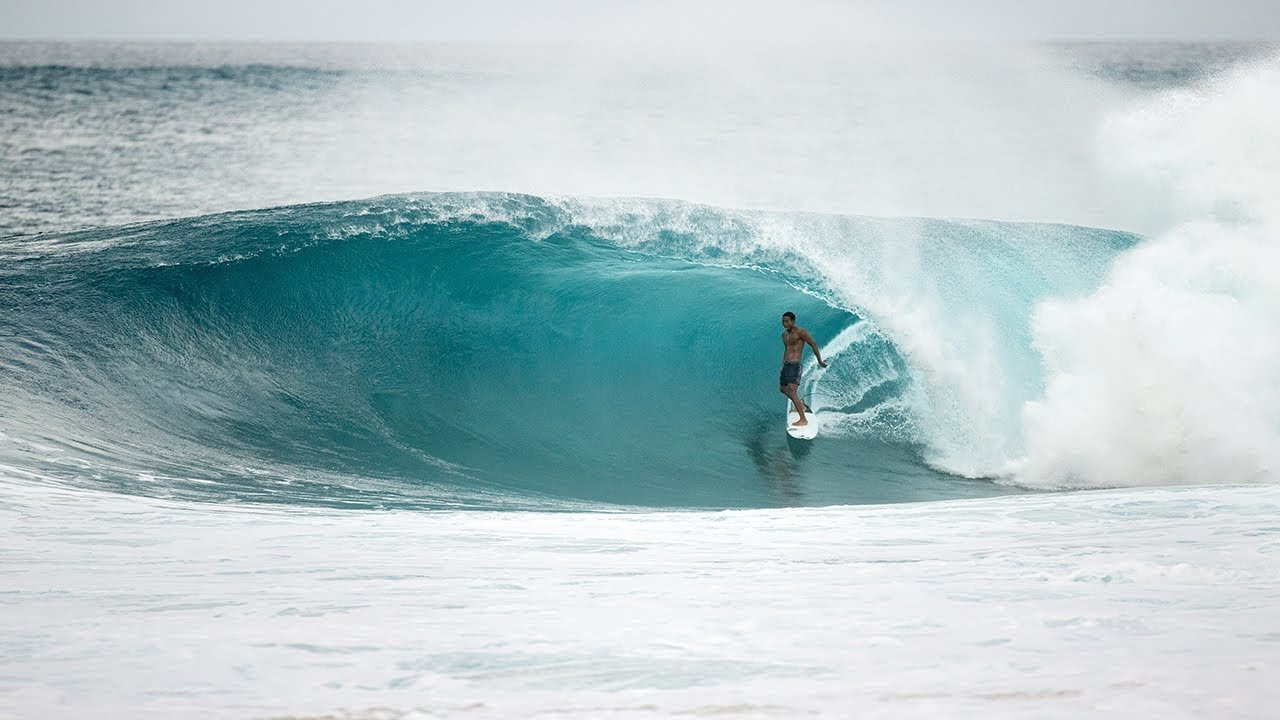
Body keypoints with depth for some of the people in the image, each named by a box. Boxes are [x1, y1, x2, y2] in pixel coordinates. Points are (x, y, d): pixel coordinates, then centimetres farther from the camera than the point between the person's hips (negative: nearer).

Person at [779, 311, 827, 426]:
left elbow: (814, 345, -5)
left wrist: (820, 362, -3)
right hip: (786, 365, 9)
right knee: (783, 389, 23)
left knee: (792, 391, -21)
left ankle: (803, 419, -26)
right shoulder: (784, 334, 17)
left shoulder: (800, 332, -9)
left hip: (795, 365, -9)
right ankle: (801, 406, 45)